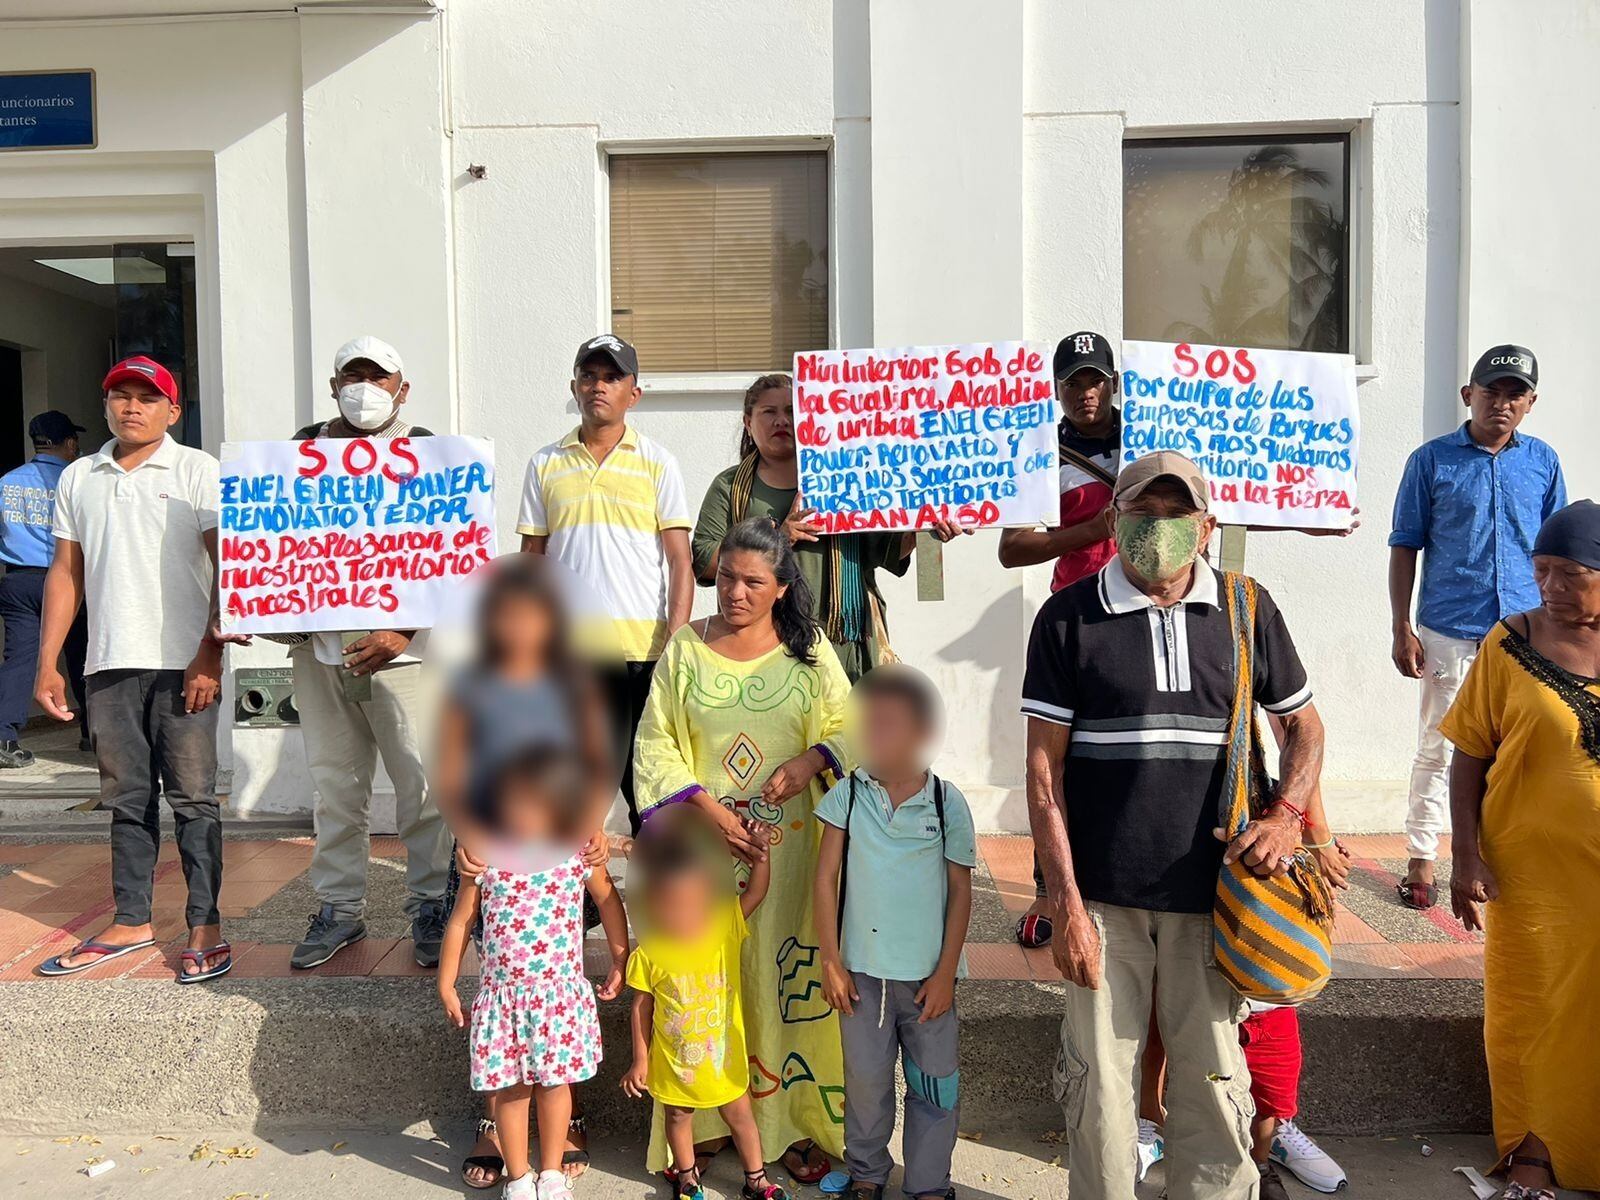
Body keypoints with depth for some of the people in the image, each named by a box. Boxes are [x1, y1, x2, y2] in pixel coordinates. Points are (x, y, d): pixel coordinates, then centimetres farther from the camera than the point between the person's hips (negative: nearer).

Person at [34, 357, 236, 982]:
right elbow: (65, 573, 16)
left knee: (192, 798, 0)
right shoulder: (78, 479, 14)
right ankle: (131, 922, 22)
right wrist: (48, 663, 10)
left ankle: (205, 928, 6)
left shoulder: (197, 471, 1)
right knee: (127, 800, 12)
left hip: (182, 663, -4)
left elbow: (227, 568, -5)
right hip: (109, 666, 4)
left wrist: (209, 656, -12)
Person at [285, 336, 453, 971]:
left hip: (401, 646, -3)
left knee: (423, 784, -1)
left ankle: (431, 904, 14)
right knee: (334, 784, 11)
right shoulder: (303, 448, 12)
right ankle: (339, 907, 22)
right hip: (319, 645, 3)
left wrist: (404, 631, -16)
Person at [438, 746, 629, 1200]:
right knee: (510, 1089, 10)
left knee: (555, 1083, 13)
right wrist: (446, 984, 5)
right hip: (503, 993, 0)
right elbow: (461, 920, 2)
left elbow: (609, 902, 6)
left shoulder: (578, 855, -9)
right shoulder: (486, 857, -10)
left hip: (561, 992, 0)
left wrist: (620, 964, 10)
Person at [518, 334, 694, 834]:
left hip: (645, 648, -2)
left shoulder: (656, 463, 3)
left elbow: (680, 560, 0)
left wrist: (677, 643, -9)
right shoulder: (546, 464, 10)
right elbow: (531, 559, 13)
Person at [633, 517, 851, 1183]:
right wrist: (707, 807, -11)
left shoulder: (810, 651, 5)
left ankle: (791, 1124, 16)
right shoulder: (685, 647, 4)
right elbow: (655, 744, 1)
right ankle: (697, 1124, 18)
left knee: (786, 978, 3)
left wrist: (809, 761, -15)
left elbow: (848, 729, 5)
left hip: (789, 848, 0)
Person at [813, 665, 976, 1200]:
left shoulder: (947, 801, -6)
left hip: (927, 973, -1)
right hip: (861, 970, 1)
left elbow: (961, 889, 0)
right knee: (865, 1080, 11)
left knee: (934, 1084, 9)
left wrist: (946, 972, -3)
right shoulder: (847, 795, -3)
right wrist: (831, 962, -2)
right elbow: (826, 879, 1)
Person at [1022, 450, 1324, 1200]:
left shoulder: (1247, 610, 4)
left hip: (1212, 888, 2)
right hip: (1103, 893, -1)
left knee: (1213, 1077, 10)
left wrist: (1288, 814, -5)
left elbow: (1304, 725, 15)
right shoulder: (1069, 617, -3)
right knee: (1098, 1081, 7)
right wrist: (1066, 901, -9)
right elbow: (1043, 766, -4)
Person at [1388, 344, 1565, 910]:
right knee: (1436, 750, 3)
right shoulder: (1432, 459, 0)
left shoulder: (1543, 461, 8)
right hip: (1449, 633, -2)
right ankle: (1421, 861, 13)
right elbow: (1405, 546, 1)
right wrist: (1401, 628, -5)